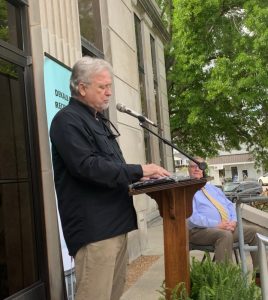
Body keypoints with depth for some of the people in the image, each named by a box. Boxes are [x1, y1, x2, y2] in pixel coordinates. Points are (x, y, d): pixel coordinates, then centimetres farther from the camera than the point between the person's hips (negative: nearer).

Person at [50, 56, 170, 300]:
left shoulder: (101, 122, 21)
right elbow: (88, 166, -21)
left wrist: (139, 177, 9)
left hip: (115, 222, 9)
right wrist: (139, 171, -17)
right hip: (93, 227, -9)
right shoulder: (68, 120, -9)